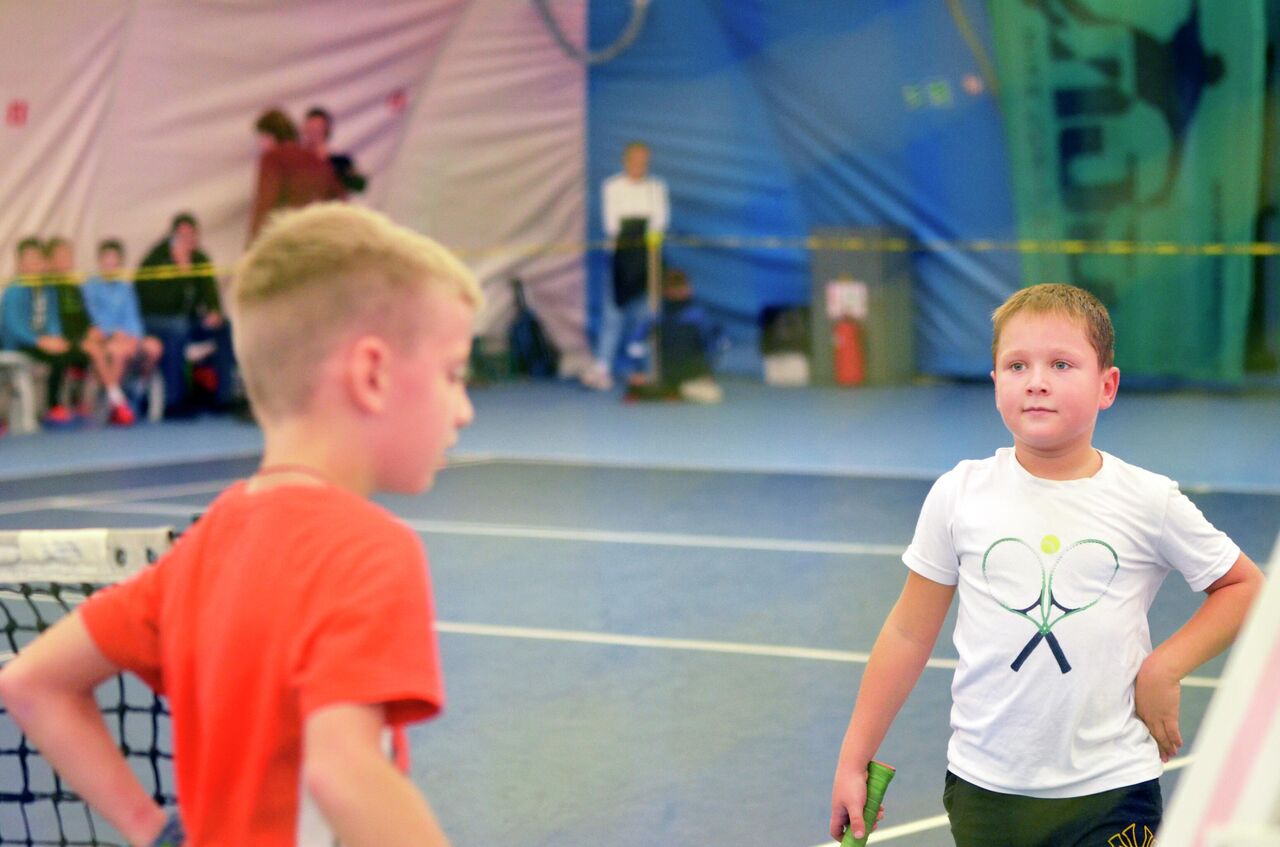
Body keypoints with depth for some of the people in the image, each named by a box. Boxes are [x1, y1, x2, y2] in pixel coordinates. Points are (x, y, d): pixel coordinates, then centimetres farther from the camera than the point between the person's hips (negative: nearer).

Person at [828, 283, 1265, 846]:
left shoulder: (1150, 503, -4)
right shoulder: (960, 495, -1)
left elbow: (1244, 585, 10)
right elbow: (908, 634, 6)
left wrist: (1165, 668, -4)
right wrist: (853, 762, 8)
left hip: (1111, 791, -1)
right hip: (983, 789, 1)